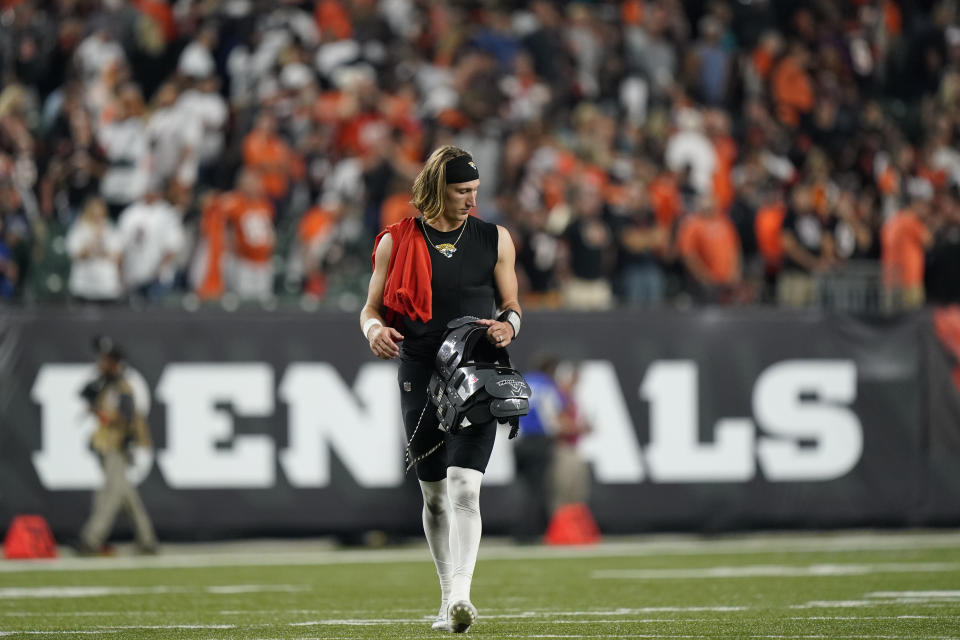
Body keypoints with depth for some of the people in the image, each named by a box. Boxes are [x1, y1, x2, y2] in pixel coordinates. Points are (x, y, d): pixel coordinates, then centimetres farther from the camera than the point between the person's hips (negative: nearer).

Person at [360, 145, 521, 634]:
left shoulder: (494, 240, 6)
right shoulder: (396, 242, 4)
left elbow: (511, 305, 13)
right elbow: (372, 307, 10)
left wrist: (509, 326, -10)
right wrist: (374, 329, -14)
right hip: (419, 377, 1)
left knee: (465, 488, -17)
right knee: (434, 495, 8)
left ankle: (460, 597, -25)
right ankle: (449, 598, 22)